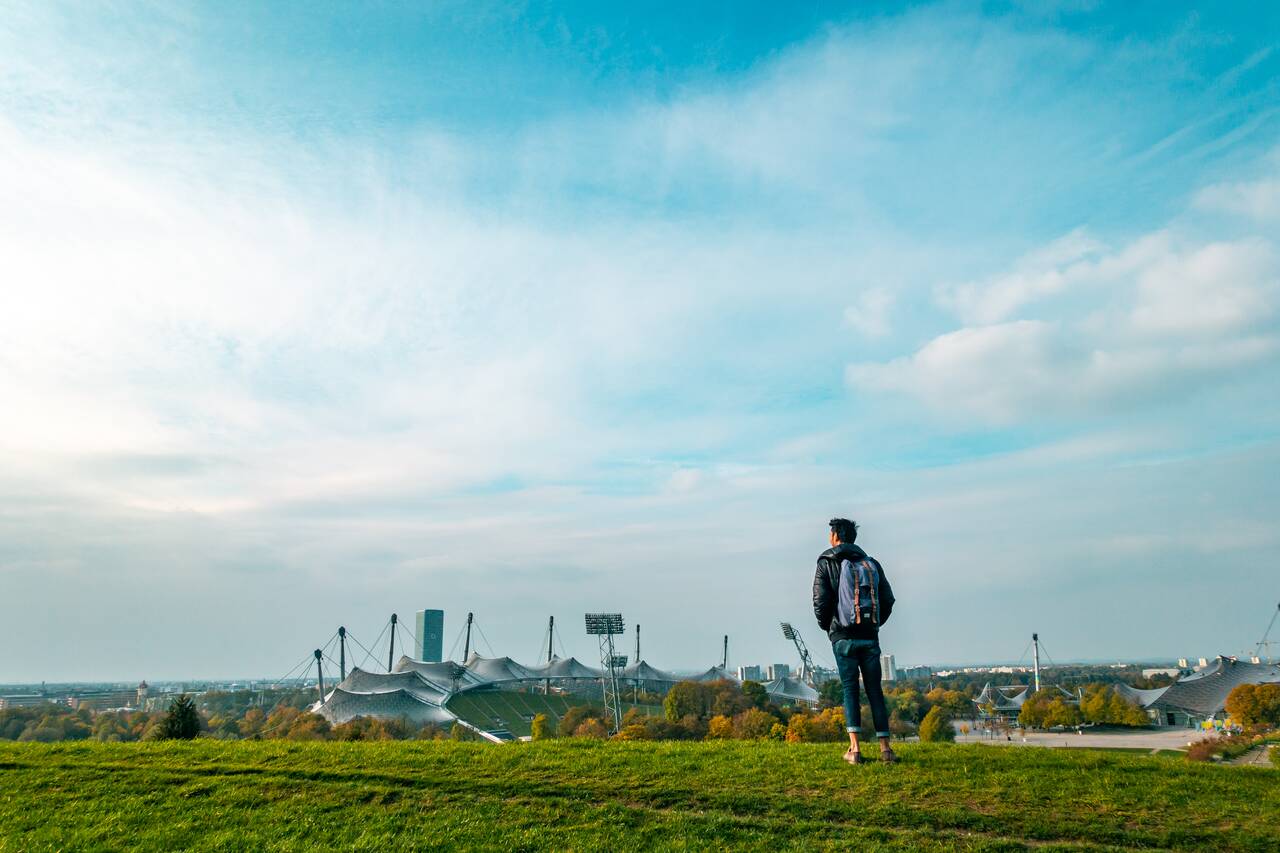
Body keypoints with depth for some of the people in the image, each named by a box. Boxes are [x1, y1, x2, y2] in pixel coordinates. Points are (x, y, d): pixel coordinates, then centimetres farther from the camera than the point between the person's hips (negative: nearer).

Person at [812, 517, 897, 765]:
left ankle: (855, 749, -4)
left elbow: (820, 602, -9)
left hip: (843, 637, -3)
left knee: (850, 689, 2)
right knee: (875, 690, 8)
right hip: (870, 637, 3)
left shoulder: (827, 564, -2)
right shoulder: (872, 564, 9)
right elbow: (888, 599, 6)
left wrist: (826, 626, 8)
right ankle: (885, 748, 7)